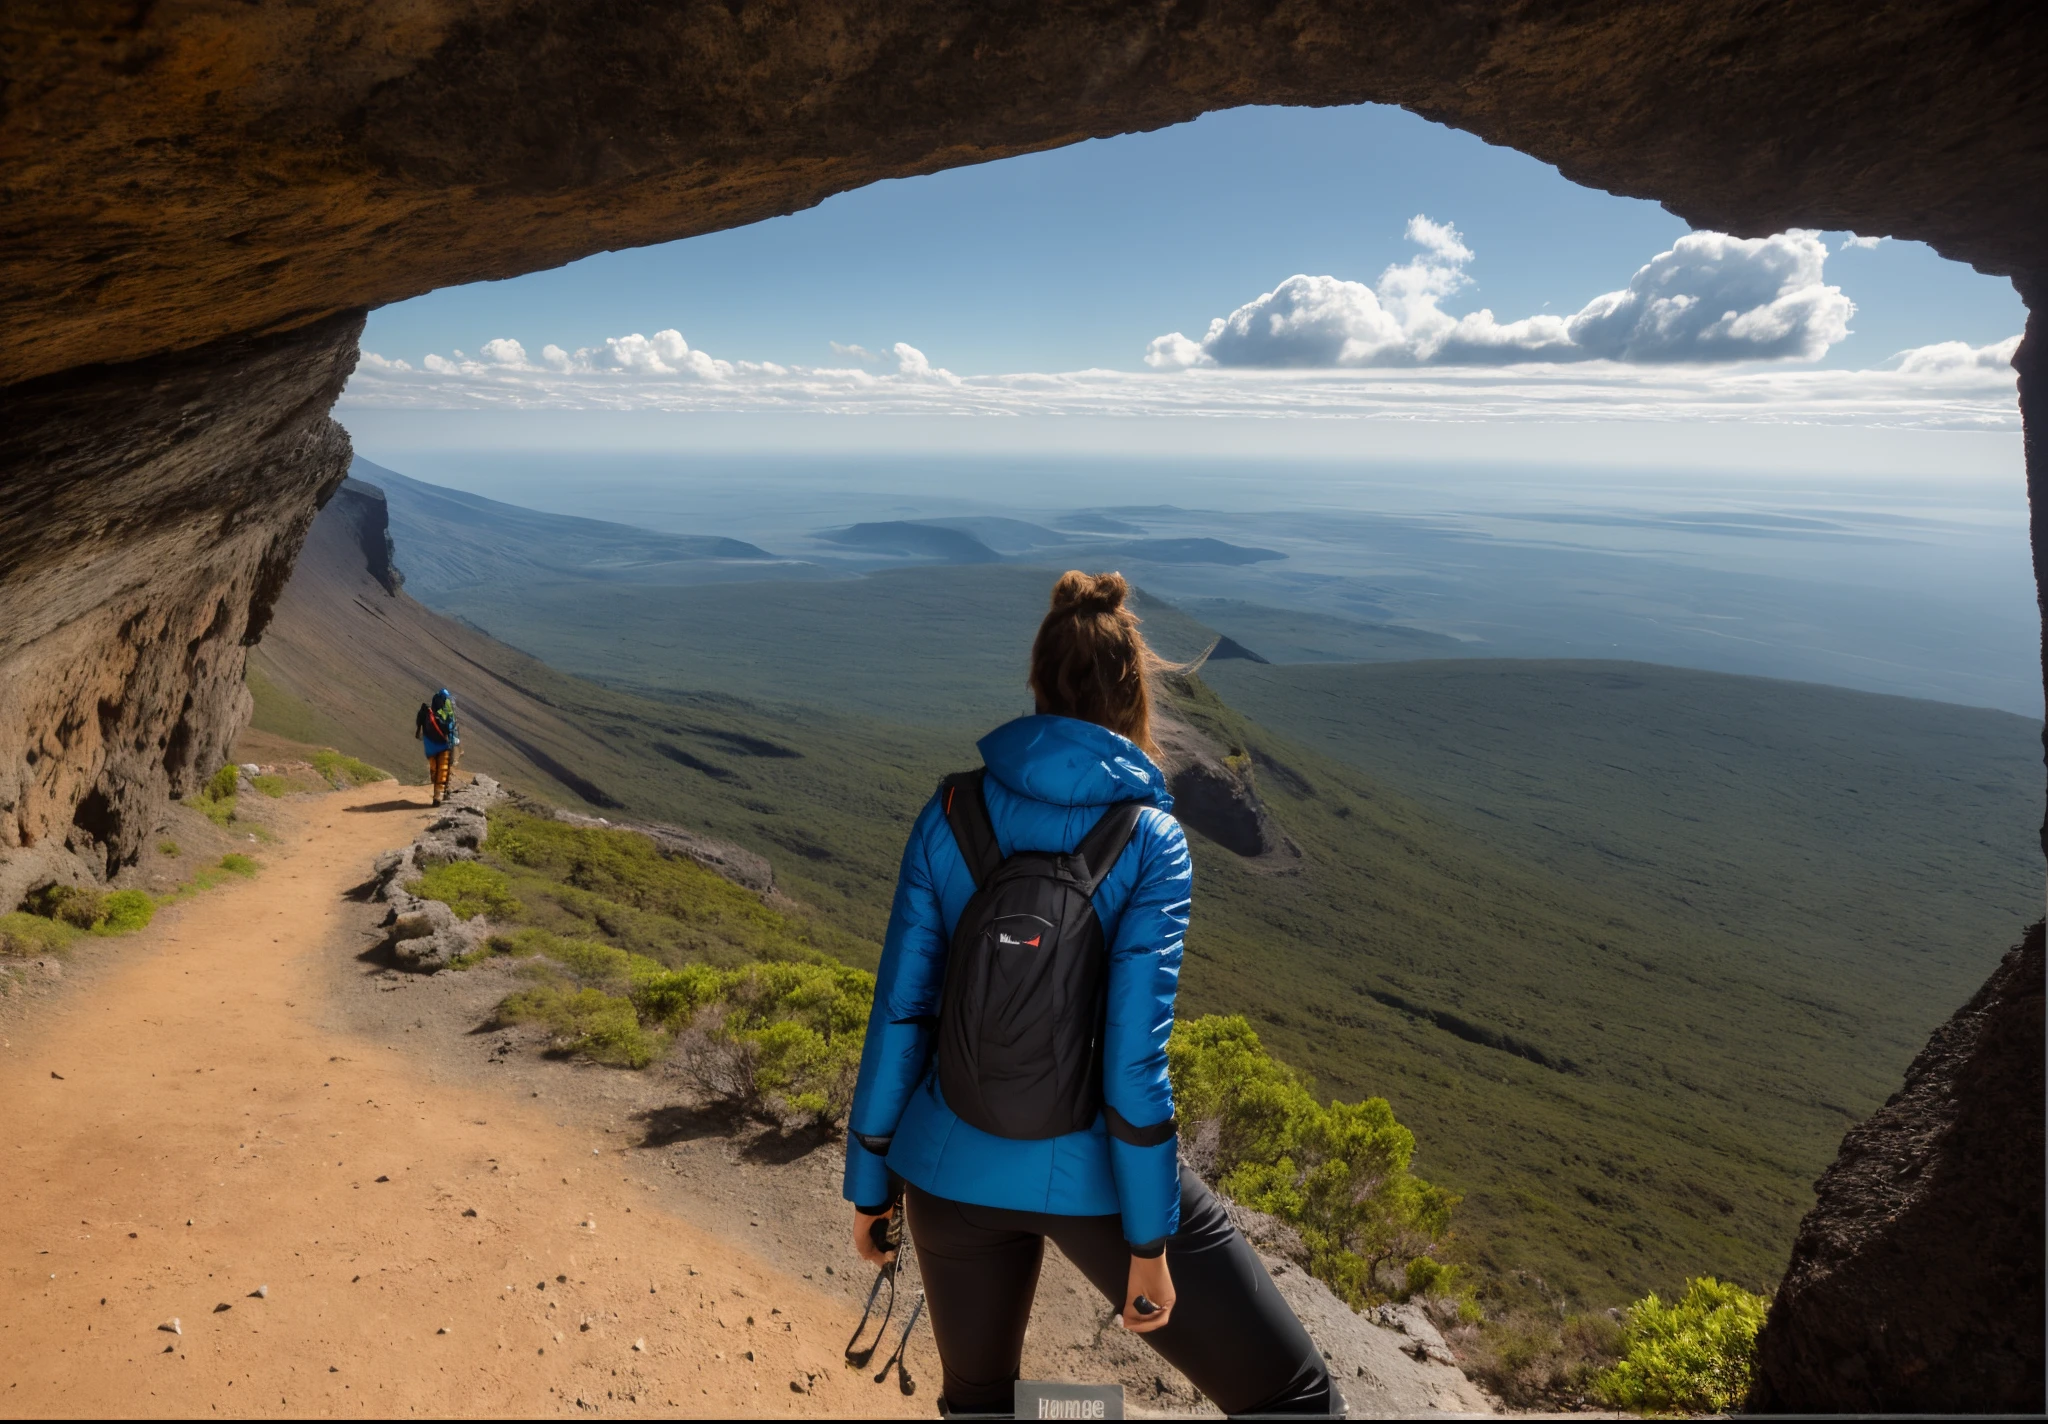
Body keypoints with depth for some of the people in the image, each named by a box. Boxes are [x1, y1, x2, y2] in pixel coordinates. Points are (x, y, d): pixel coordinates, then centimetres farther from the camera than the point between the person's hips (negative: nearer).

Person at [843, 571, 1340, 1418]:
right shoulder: (1150, 840, -15)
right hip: (1097, 1177, -4)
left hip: (955, 1173, 4)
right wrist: (1148, 1240, -8)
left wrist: (869, 1183, 7)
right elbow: (1134, 1053, -17)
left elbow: (899, 1015, -5)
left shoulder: (950, 816, -8)